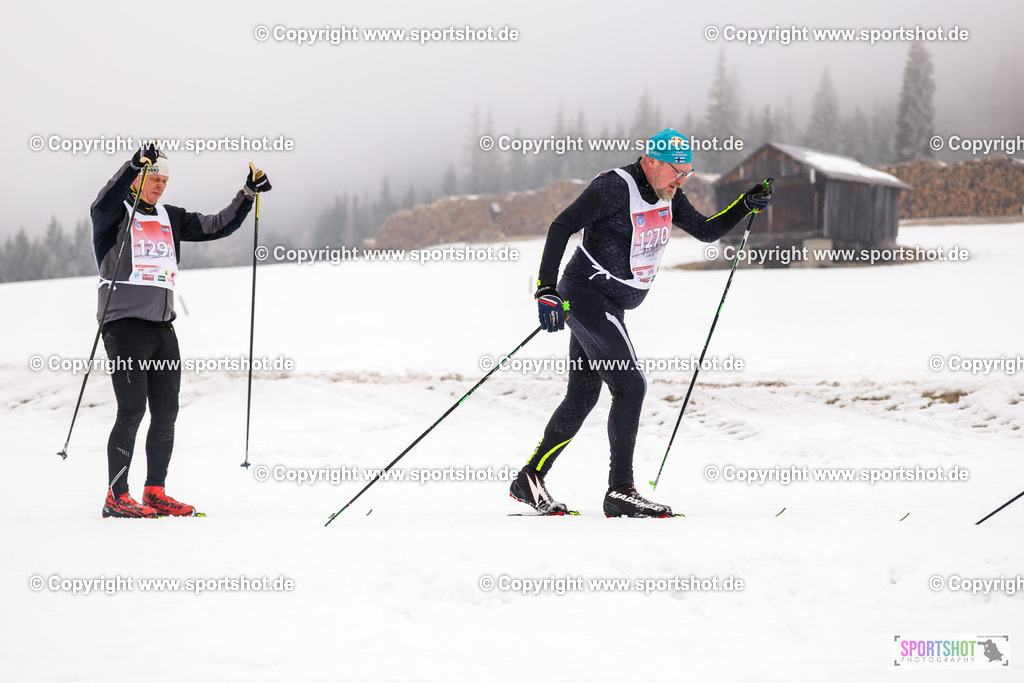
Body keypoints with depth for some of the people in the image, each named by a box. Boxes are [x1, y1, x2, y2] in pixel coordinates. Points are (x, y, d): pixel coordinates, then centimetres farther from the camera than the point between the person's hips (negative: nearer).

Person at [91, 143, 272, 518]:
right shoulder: (115, 214, -1)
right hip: (124, 322, -6)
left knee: (166, 413, 5)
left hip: (162, 327, 6)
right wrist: (136, 164, -38)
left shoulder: (170, 218, 17)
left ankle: (155, 492, 14)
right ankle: (116, 497, -5)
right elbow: (102, 205, -25)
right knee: (132, 410, -11)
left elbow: (217, 226, 16)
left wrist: (248, 193, 4)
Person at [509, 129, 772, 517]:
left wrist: (747, 205, 3)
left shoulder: (667, 197, 8)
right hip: (587, 298, -9)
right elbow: (561, 227, -20)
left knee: (582, 398, 11)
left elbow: (706, 231, 18)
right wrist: (547, 290, -27)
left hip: (609, 307, 9)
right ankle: (620, 492, -11)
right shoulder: (615, 187, -17)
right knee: (630, 386, -14)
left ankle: (530, 481, 19)